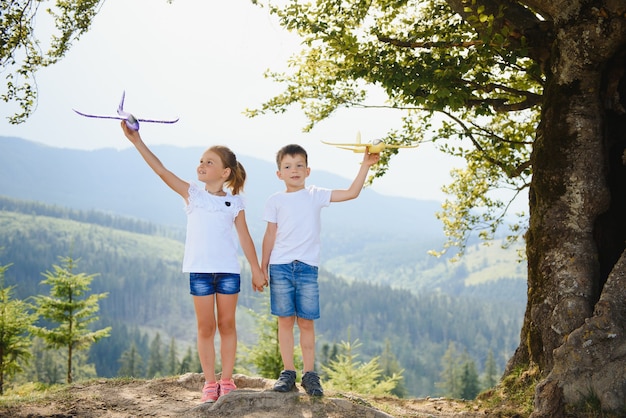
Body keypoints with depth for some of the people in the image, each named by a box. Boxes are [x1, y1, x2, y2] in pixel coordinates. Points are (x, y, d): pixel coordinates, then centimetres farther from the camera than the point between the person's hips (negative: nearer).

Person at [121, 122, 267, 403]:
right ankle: (210, 383, 10)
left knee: (227, 325, 6)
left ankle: (226, 380, 15)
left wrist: (256, 270, 6)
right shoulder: (192, 194, 4)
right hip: (199, 270, 0)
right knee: (205, 328, 3)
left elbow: (245, 238, 9)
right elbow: (162, 171, -5)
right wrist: (137, 141, -13)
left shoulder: (234, 202, 6)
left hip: (228, 270, 0)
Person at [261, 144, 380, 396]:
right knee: (285, 320, 2)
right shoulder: (276, 201, 6)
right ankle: (288, 372, 8)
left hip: (307, 267, 0)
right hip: (280, 266, 0)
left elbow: (352, 193, 1)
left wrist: (365, 166, -5)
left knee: (306, 322, 1)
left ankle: (309, 374, 7)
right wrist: (263, 266, 5)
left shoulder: (316, 195, 7)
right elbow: (270, 235, 7)